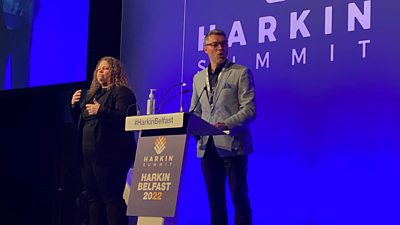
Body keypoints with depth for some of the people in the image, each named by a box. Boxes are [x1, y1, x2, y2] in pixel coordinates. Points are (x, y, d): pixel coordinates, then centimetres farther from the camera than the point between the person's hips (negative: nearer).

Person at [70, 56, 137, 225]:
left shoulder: (121, 92, -4)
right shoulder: (91, 94, 21)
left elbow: (126, 119, -19)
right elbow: (79, 123, 27)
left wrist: (101, 111, -23)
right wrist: (74, 106, 10)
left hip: (109, 155, -8)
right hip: (89, 155, 9)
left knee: (112, 198, -10)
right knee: (93, 198, 8)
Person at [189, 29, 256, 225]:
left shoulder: (241, 73, 0)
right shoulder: (198, 78, 17)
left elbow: (249, 109, -8)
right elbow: (194, 112, 20)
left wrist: (226, 124, -23)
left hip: (232, 144, -5)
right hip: (207, 146, 5)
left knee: (239, 197, -3)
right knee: (215, 199, 8)